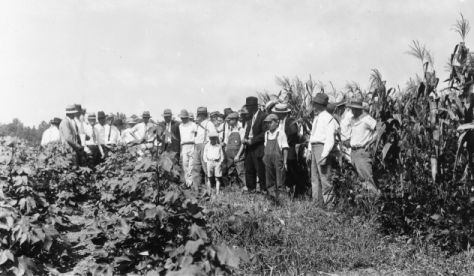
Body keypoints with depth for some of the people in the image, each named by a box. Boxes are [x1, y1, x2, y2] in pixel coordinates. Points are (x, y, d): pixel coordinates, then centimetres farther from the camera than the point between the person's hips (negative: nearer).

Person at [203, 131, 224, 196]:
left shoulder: (219, 146, 10)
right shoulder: (207, 146, 10)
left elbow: (222, 156, 12)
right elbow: (204, 156, 10)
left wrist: (220, 163, -1)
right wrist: (206, 162, -3)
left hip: (217, 163, 0)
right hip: (209, 162, 0)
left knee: (218, 178, -3)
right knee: (209, 178, -2)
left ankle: (217, 193, -1)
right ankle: (209, 193, 0)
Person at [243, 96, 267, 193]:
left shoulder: (262, 116, -12)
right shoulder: (250, 117, 13)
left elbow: (264, 133, -15)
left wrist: (252, 140, -17)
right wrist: (245, 139, 1)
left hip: (258, 148, -8)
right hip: (249, 147, 8)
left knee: (260, 170, -3)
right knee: (249, 169, 10)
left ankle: (264, 190, 7)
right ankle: (251, 188, 19)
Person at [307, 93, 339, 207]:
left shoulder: (328, 118, -13)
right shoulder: (316, 117, 16)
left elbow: (330, 139, -17)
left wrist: (324, 155, -21)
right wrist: (310, 149, 16)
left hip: (323, 148, -9)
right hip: (314, 148, 10)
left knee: (325, 178, -6)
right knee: (315, 177, 13)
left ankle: (328, 204, 2)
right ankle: (317, 202, 22)